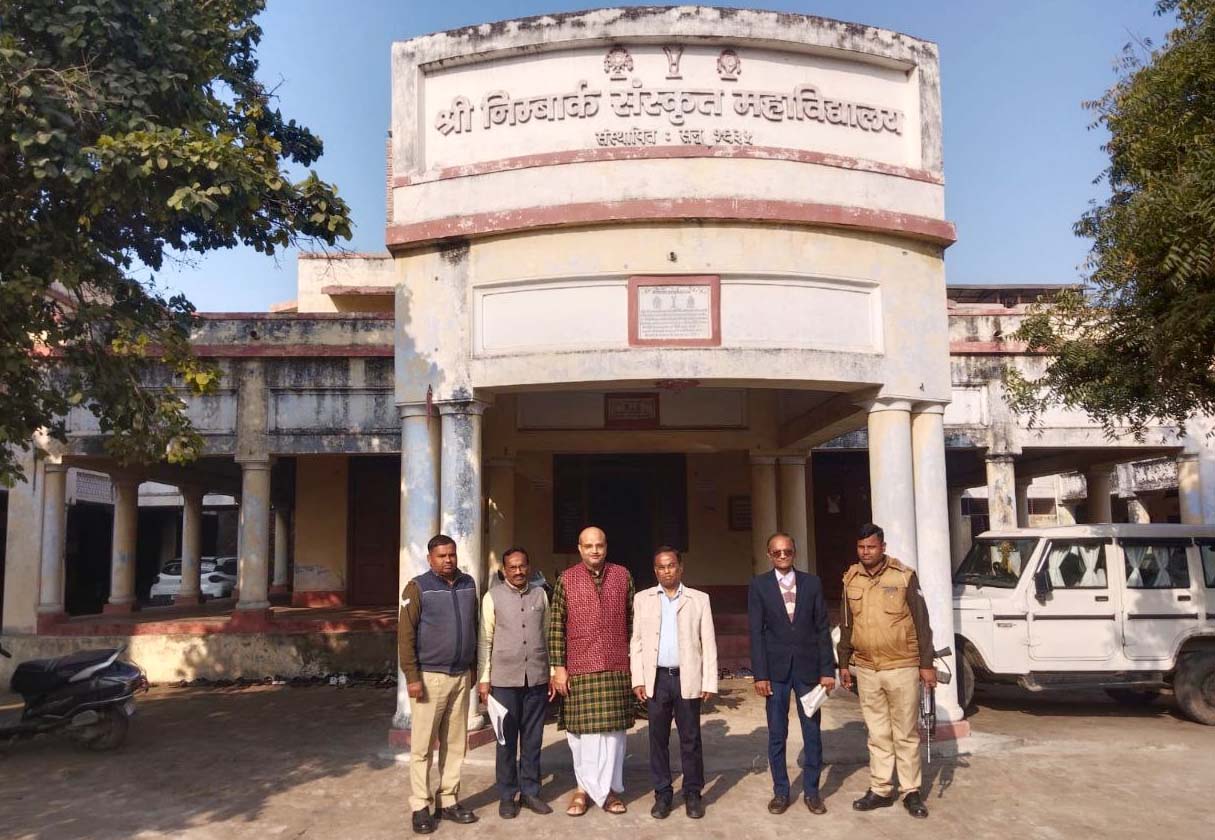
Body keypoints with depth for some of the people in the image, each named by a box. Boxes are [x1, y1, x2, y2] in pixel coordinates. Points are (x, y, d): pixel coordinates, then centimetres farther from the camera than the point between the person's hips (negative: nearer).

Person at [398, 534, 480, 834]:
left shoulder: (468, 584, 9)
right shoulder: (418, 588, -6)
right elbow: (405, 635, -9)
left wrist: (472, 667, 14)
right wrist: (412, 676, -13)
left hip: (461, 676, 5)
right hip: (430, 677, -5)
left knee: (455, 743, 9)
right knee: (423, 746, 1)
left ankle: (448, 801, 19)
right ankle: (420, 807, 10)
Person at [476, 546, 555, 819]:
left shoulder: (540, 594, 7)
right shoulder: (493, 596, -1)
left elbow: (547, 635, 11)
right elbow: (485, 640, -1)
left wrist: (553, 673, 10)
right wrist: (483, 679, -4)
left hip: (537, 678, 2)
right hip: (505, 679, -2)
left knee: (533, 739, 10)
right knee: (507, 740, 7)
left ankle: (530, 791, 22)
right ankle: (507, 795, 18)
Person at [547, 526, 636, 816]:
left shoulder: (623, 576, 5)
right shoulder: (567, 579, 1)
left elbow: (632, 621, 8)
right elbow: (556, 626, 0)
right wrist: (558, 667, -4)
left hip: (617, 668, 1)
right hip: (579, 669, -1)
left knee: (613, 729, 5)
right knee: (581, 729, 5)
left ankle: (609, 789, 17)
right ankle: (584, 787, 19)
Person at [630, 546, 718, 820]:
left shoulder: (699, 599, 4)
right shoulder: (642, 599, 7)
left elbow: (708, 643, 2)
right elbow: (637, 641, 6)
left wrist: (710, 682, -4)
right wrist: (638, 679, -2)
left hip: (687, 678, -1)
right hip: (656, 678, 1)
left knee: (690, 739, 5)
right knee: (658, 739, 7)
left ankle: (693, 794, 17)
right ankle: (662, 794, 17)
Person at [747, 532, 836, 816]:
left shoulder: (812, 582, 4)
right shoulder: (758, 585, 0)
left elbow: (822, 628, 3)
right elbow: (756, 632, -3)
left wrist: (828, 670, -2)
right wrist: (760, 674, -8)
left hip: (808, 667, 1)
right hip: (776, 669, -1)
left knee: (812, 732, 7)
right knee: (777, 734, 7)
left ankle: (811, 790, 20)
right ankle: (780, 791, 19)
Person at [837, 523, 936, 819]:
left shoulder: (904, 576, -7)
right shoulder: (851, 579, 4)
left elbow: (921, 622, -4)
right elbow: (846, 625, 12)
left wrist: (927, 664, -6)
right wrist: (843, 663, 12)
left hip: (902, 667, -3)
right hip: (866, 669, 3)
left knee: (906, 734, 6)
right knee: (878, 734, 12)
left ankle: (912, 792, 17)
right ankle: (880, 790, 22)